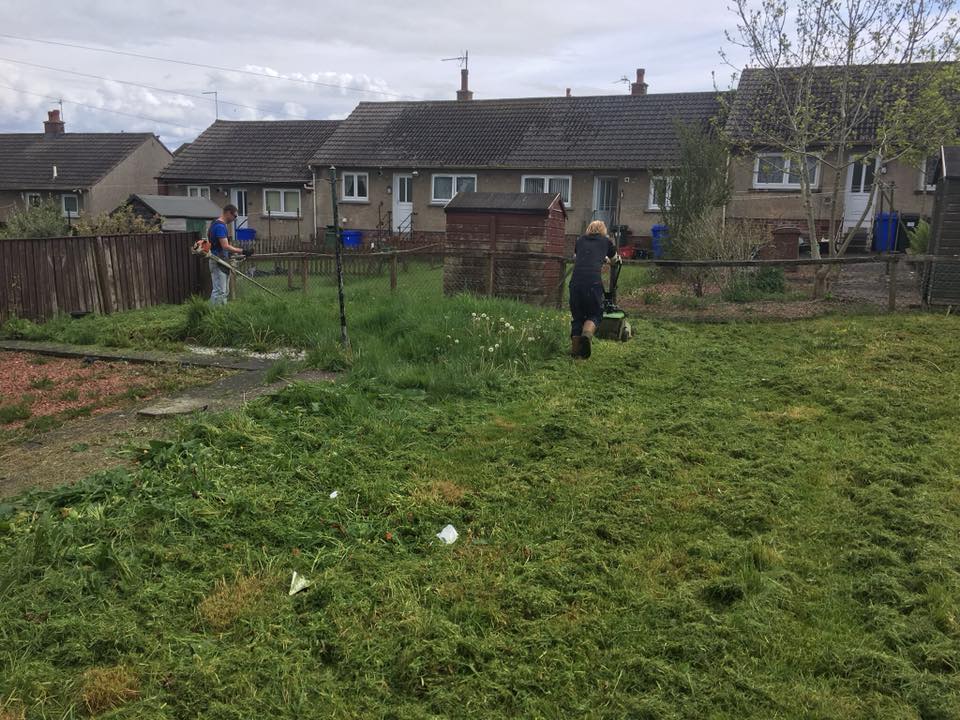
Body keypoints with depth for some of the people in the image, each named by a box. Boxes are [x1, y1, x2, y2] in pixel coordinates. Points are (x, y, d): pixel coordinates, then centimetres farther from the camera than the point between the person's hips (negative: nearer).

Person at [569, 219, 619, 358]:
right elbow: (614, 259, 38)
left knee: (577, 315, 14)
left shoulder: (581, 240, 24)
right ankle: (587, 334, -18)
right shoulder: (606, 241, 19)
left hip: (575, 280, 2)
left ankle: (575, 345, 1)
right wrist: (605, 259, 61)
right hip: (593, 281, -2)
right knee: (595, 314, 11)